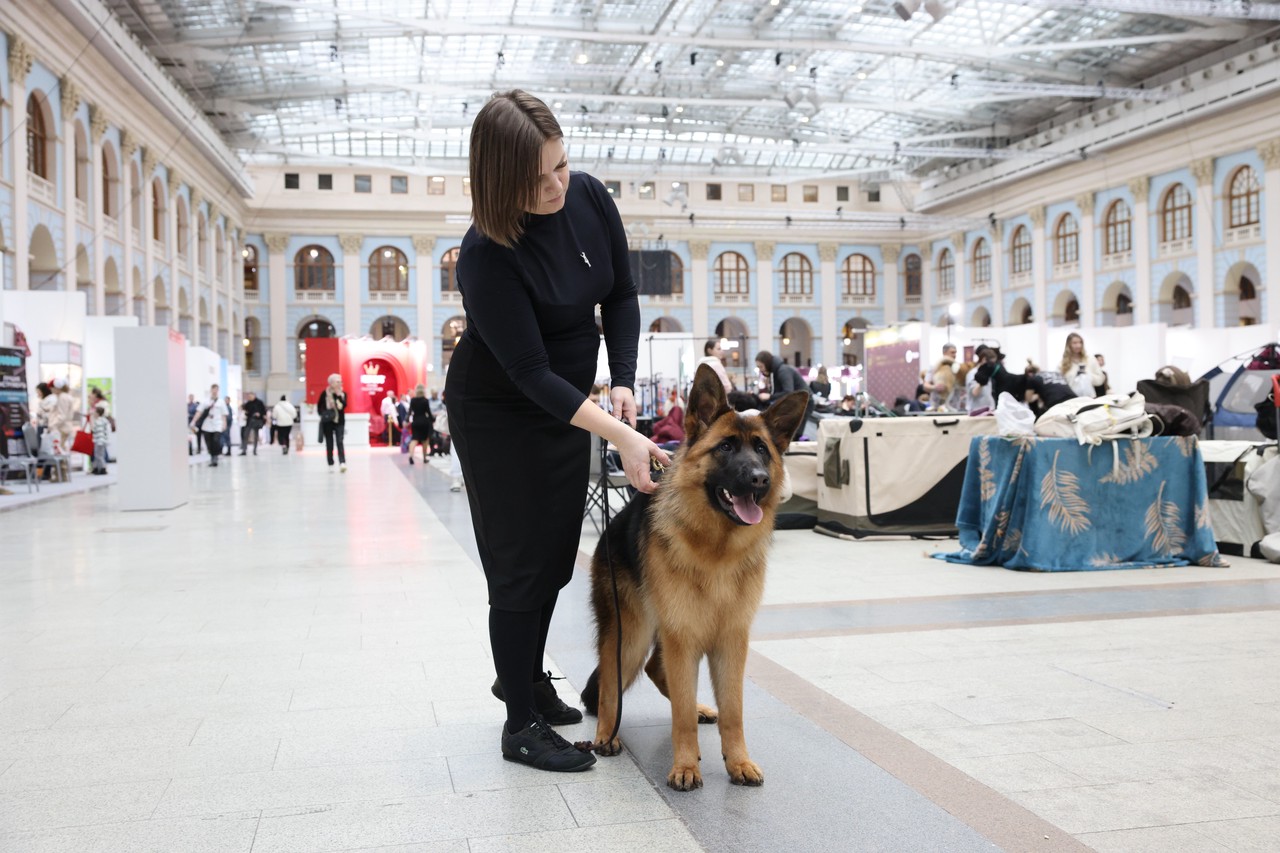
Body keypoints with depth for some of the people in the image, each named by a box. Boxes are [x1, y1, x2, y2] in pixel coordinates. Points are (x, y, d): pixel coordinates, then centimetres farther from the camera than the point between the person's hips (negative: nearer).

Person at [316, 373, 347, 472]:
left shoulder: (343, 394, 3)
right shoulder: (325, 393, -3)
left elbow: (344, 405, -11)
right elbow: (319, 406, 3)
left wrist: (339, 396, -19)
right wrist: (323, 414, -9)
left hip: (339, 422, 1)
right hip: (328, 422, -1)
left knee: (340, 442, -12)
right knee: (329, 444, 6)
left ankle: (342, 463, -20)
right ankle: (330, 465, 14)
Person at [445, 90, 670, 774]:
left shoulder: (589, 197, -10)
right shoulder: (487, 256, -29)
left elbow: (621, 295, 1)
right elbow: (530, 372, -28)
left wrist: (623, 381, -12)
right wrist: (622, 438, -33)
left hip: (568, 405, 7)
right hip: (499, 417, -6)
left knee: (556, 557, 16)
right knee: (521, 565, -1)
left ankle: (523, 676, 37)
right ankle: (522, 726, 12)